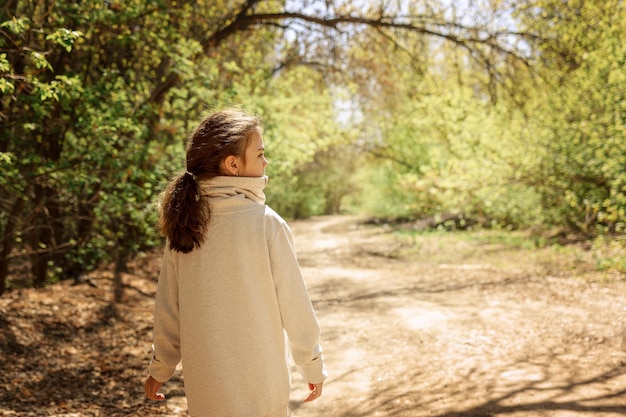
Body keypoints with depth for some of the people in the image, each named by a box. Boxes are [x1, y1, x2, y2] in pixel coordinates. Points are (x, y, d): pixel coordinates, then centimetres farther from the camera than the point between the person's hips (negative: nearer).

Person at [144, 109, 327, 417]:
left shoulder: (183, 224, -4)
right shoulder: (267, 224, -16)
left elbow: (167, 307, 1)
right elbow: (294, 304, -11)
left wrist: (159, 369, 14)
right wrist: (313, 366, 2)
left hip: (203, 380, 4)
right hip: (258, 382, -4)